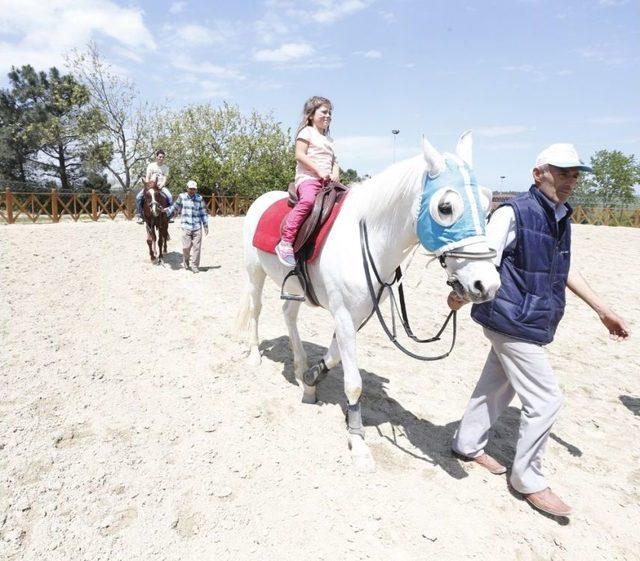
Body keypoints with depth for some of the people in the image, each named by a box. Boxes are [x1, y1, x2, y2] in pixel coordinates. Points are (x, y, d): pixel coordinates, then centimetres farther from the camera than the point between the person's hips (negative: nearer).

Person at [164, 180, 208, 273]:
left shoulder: (200, 198, 3)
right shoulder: (182, 197, 1)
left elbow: (203, 213, 8)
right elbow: (175, 207, 13)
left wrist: (206, 226, 8)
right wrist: (166, 210, -3)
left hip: (197, 227, 1)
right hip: (186, 226, -1)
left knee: (196, 247, 1)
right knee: (186, 246, -1)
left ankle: (194, 265, 13)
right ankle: (185, 262, 26)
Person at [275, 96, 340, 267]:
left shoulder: (328, 139, 28)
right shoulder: (307, 132, 5)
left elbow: (334, 160, 26)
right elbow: (300, 155, -7)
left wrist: (336, 171, 2)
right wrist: (319, 170, -15)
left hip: (327, 181, 8)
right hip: (307, 177, -8)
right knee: (308, 200, -36)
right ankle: (286, 242, -37)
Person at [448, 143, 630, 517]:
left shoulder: (561, 219, 11)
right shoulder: (513, 214, -15)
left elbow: (564, 270, 20)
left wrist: (604, 311, 21)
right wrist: (462, 293, -35)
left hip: (535, 324, 9)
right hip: (512, 322, -9)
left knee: (498, 386, 20)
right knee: (545, 399, -3)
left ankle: (468, 444, 39)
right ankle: (529, 479, 17)